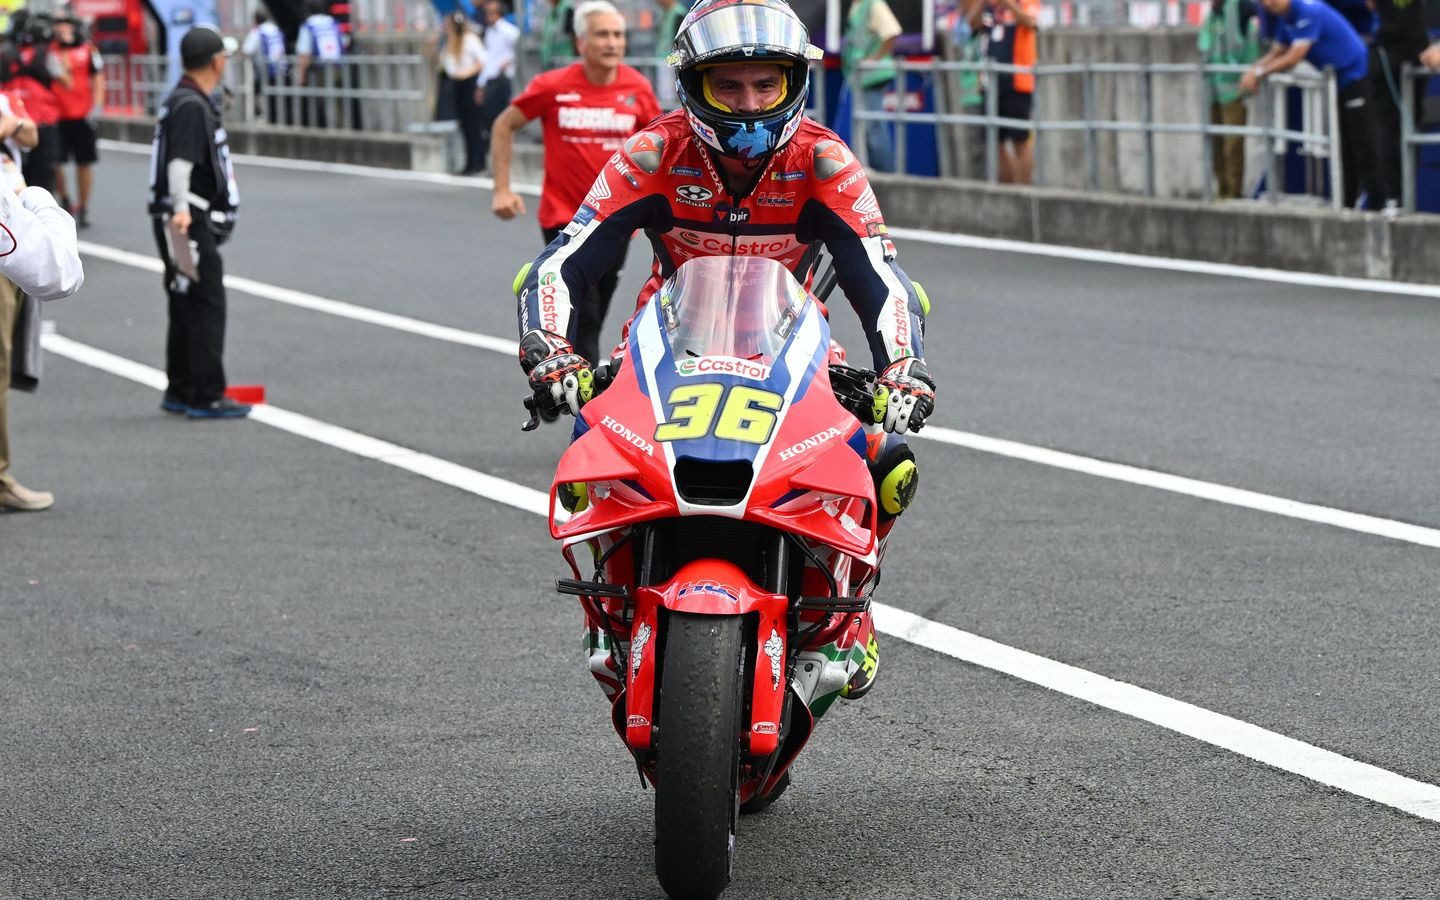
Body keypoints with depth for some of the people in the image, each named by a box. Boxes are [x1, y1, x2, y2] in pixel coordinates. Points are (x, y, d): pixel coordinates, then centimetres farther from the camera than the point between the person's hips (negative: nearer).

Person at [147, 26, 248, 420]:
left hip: (193, 223, 10)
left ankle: (181, 393, 19)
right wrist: (180, 208, -37)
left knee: (188, 308, 14)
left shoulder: (189, 102, 17)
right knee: (207, 307, -9)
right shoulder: (191, 106, -16)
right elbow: (179, 163, -27)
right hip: (190, 224, -10)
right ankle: (207, 397, -9)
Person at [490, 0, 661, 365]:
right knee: (582, 320, -12)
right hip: (564, 219, -3)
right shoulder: (552, 87, -11)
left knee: (591, 320, 16)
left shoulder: (637, 88, -4)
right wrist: (502, 189, -3)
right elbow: (504, 126, 2)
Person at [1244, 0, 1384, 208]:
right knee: (1344, 151, 12)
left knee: (1364, 148, -10)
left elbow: (1292, 59, -26)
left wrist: (1259, 72, -19)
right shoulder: (1284, 18, 6)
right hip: (1337, 82, 9)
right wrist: (1254, 70, -7)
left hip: (1356, 77, -9)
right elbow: (1276, 54, 11)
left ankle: (1376, 204, -10)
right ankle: (1346, 204, 17)